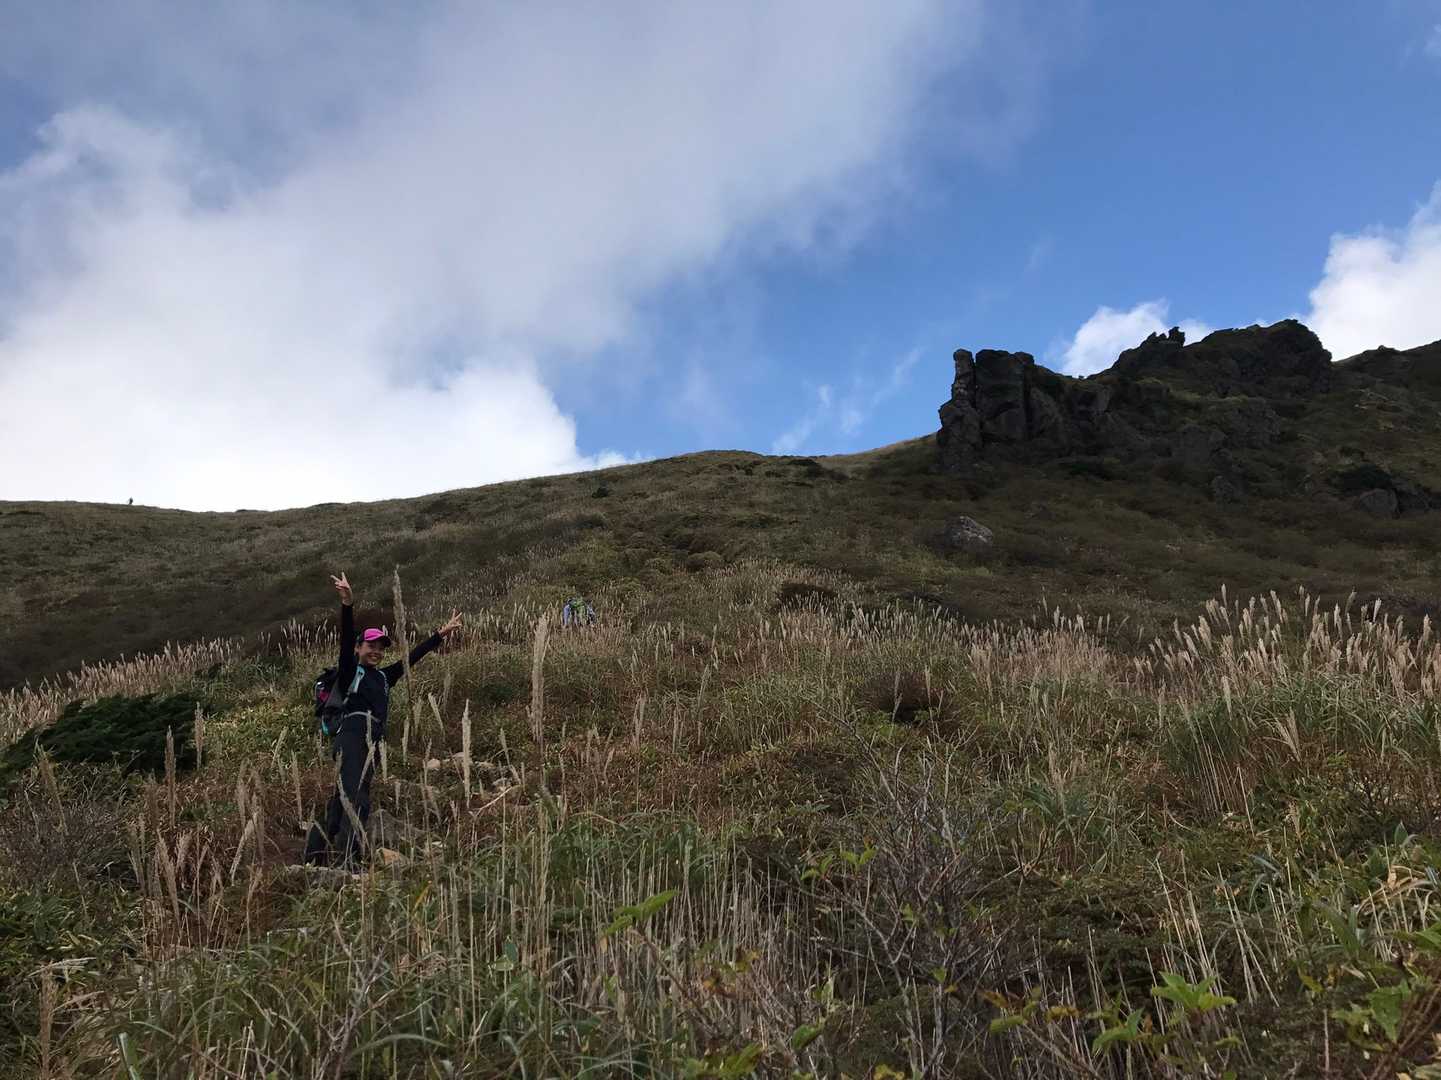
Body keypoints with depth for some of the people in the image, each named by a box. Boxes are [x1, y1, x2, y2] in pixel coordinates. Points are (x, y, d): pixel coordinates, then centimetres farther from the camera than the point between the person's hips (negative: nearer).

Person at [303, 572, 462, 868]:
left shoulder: (383, 677, 22)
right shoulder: (350, 672, 6)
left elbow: (413, 656, 25)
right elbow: (346, 640, -9)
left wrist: (442, 634, 27)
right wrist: (348, 604, -23)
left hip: (371, 746, 7)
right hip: (351, 740, -7)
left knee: (340, 805, 6)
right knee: (357, 803, -19)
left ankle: (314, 862, 10)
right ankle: (348, 864, -26)